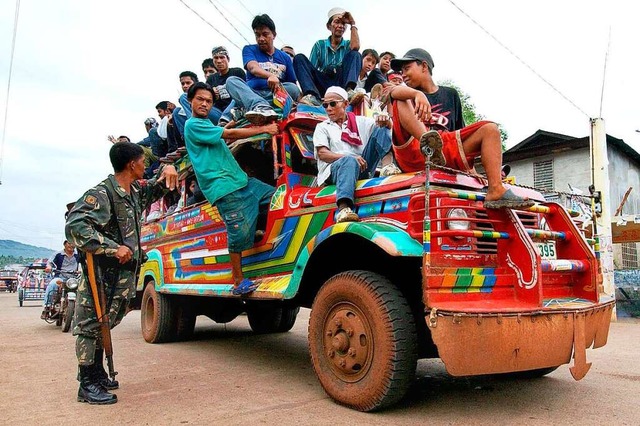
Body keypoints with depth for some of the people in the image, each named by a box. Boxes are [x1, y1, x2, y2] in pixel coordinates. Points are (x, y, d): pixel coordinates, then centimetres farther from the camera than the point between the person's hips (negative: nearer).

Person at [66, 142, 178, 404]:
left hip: (125, 272, 9)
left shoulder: (136, 191, 9)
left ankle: (97, 375, 34)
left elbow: (156, 190, 27)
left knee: (105, 324, 19)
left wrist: (167, 171, 3)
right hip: (102, 272, -9)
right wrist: (113, 248, -29)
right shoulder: (101, 194, -18)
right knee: (91, 324, 0)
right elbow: (75, 226, -27)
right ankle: (87, 385, 12)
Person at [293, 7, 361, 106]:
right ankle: (312, 96, -42)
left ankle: (348, 90, -45)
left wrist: (353, 24, 3)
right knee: (299, 58, -15)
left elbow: (356, 47, -8)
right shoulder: (320, 45, 17)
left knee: (355, 54, -16)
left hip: (341, 83, 0)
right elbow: (311, 68, 6)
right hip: (323, 85, 0)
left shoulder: (348, 45, 18)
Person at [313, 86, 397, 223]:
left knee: (381, 129, -10)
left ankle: (388, 165, -39)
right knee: (349, 161, -40)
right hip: (334, 168, -3)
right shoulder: (322, 127, 18)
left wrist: (385, 121, -12)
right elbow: (322, 154, 0)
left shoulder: (360, 121, 25)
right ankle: (343, 208, -62)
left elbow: (388, 127, 15)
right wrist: (349, 157, -17)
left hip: (362, 167, 3)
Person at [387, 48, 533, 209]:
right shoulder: (406, 94, 19)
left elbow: (460, 131, 23)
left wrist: (469, 167, 12)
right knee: (401, 101, -14)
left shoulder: (450, 94, 25)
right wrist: (418, 94, -30)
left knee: (490, 129, -9)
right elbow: (393, 91, -7)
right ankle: (428, 142, -42)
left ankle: (496, 190, -28)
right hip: (412, 154, -2)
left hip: (446, 156, 2)